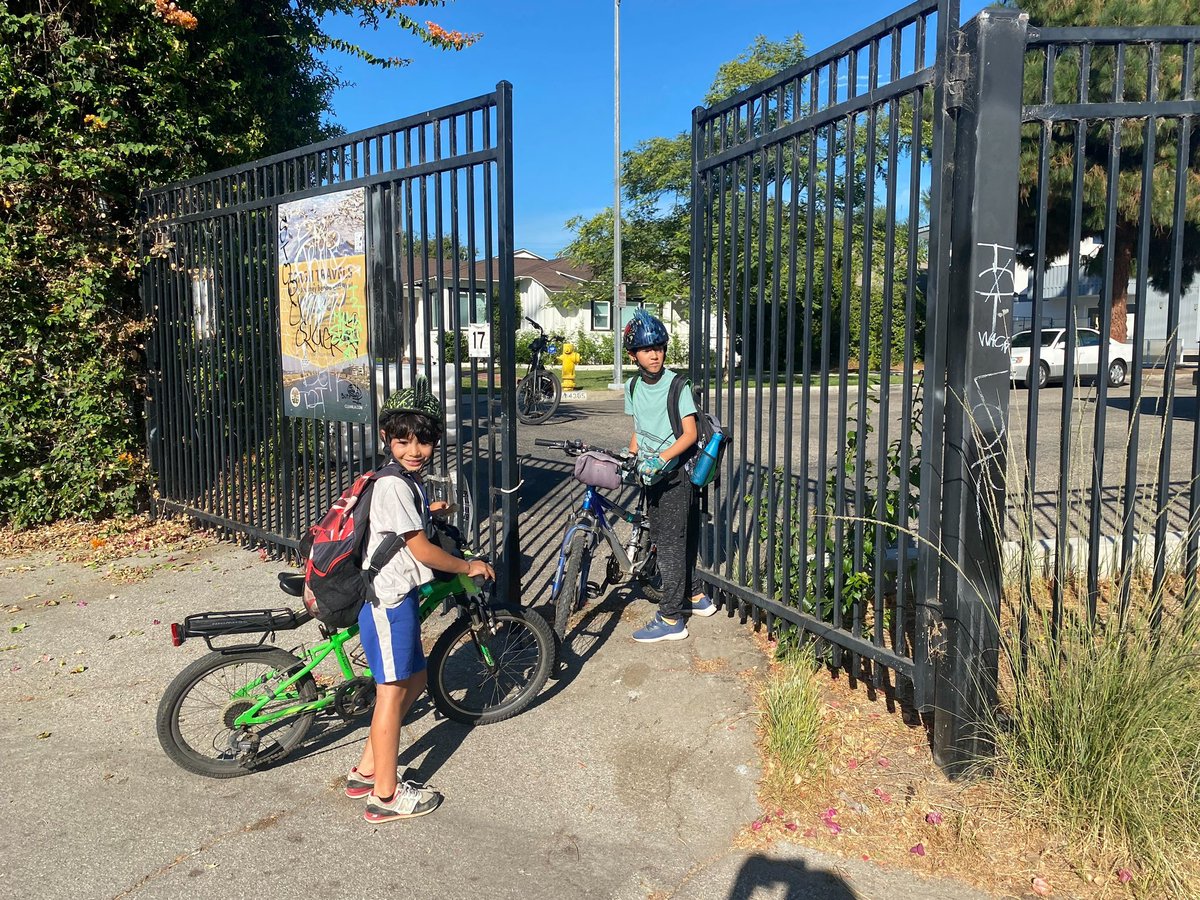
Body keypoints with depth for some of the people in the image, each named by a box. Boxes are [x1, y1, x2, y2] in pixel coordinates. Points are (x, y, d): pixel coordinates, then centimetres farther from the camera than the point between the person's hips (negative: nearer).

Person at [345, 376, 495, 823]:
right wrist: (468, 566, -7)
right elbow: (422, 550, -19)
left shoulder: (408, 482, 11)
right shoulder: (394, 487, -21)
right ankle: (386, 795, 15)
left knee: (414, 679, 18)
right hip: (388, 601, -10)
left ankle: (366, 771, 29)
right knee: (392, 692, 0)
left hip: (399, 596, 10)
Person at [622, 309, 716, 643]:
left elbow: (689, 433, -15)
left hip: (674, 473, -7)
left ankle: (671, 619, 0)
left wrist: (662, 458, -27)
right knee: (663, 538, 15)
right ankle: (692, 597, 33)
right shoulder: (632, 386, 8)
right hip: (652, 474, 7)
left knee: (671, 543, -6)